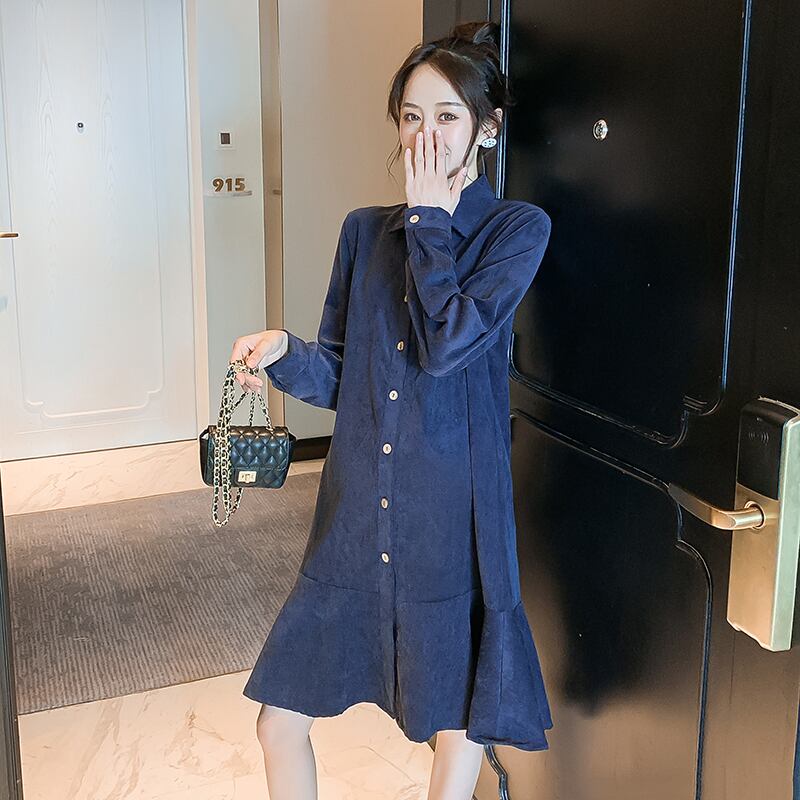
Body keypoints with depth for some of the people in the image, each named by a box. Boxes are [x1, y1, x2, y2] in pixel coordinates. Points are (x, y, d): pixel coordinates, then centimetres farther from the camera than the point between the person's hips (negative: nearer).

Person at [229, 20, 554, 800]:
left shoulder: (517, 228, -5)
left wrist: (429, 220, -10)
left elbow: (446, 345, -20)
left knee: (458, 724, 12)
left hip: (452, 520, -4)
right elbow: (337, 378, 8)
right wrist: (282, 352, -13)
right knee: (279, 720, 10)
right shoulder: (365, 229, 7)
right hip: (355, 520, 4)